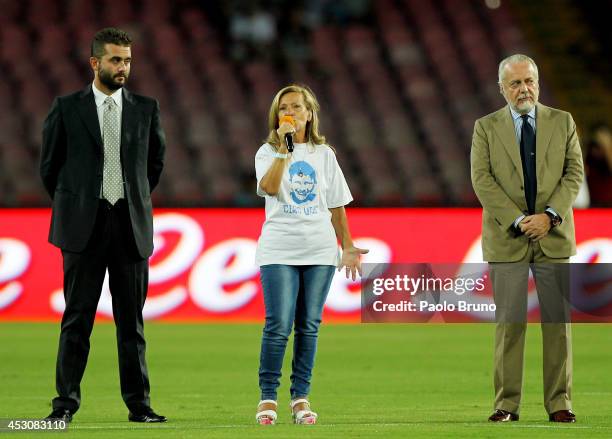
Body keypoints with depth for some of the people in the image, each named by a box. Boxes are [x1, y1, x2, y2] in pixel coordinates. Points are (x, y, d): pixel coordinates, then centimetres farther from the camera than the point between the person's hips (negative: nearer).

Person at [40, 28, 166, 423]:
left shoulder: (146, 109, 7)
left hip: (132, 227, 2)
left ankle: (138, 403, 7)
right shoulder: (67, 108, 2)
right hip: (84, 226, -2)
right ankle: (66, 402, 2)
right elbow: (50, 165, 10)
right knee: (78, 318, 0)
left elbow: (155, 160, 20)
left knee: (132, 319, 4)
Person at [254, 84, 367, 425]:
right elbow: (269, 187, -16)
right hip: (279, 249, -2)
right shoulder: (268, 152, 4)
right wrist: (284, 148, -19)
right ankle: (268, 397, -2)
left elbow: (337, 205, 14)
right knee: (278, 325, -10)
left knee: (309, 326, 3)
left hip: (319, 249, 3)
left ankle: (301, 397, 9)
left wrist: (348, 246, 10)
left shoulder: (324, 154, 12)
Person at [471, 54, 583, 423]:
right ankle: (507, 404, 1)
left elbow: (574, 173, 3)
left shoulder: (563, 122, 9)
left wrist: (550, 215, -12)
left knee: (559, 321, 1)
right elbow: (482, 179, -3)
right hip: (506, 239, -1)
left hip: (554, 236, 1)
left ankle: (559, 403, 5)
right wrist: (518, 220, -13)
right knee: (509, 323, -2)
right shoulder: (486, 127, 6)